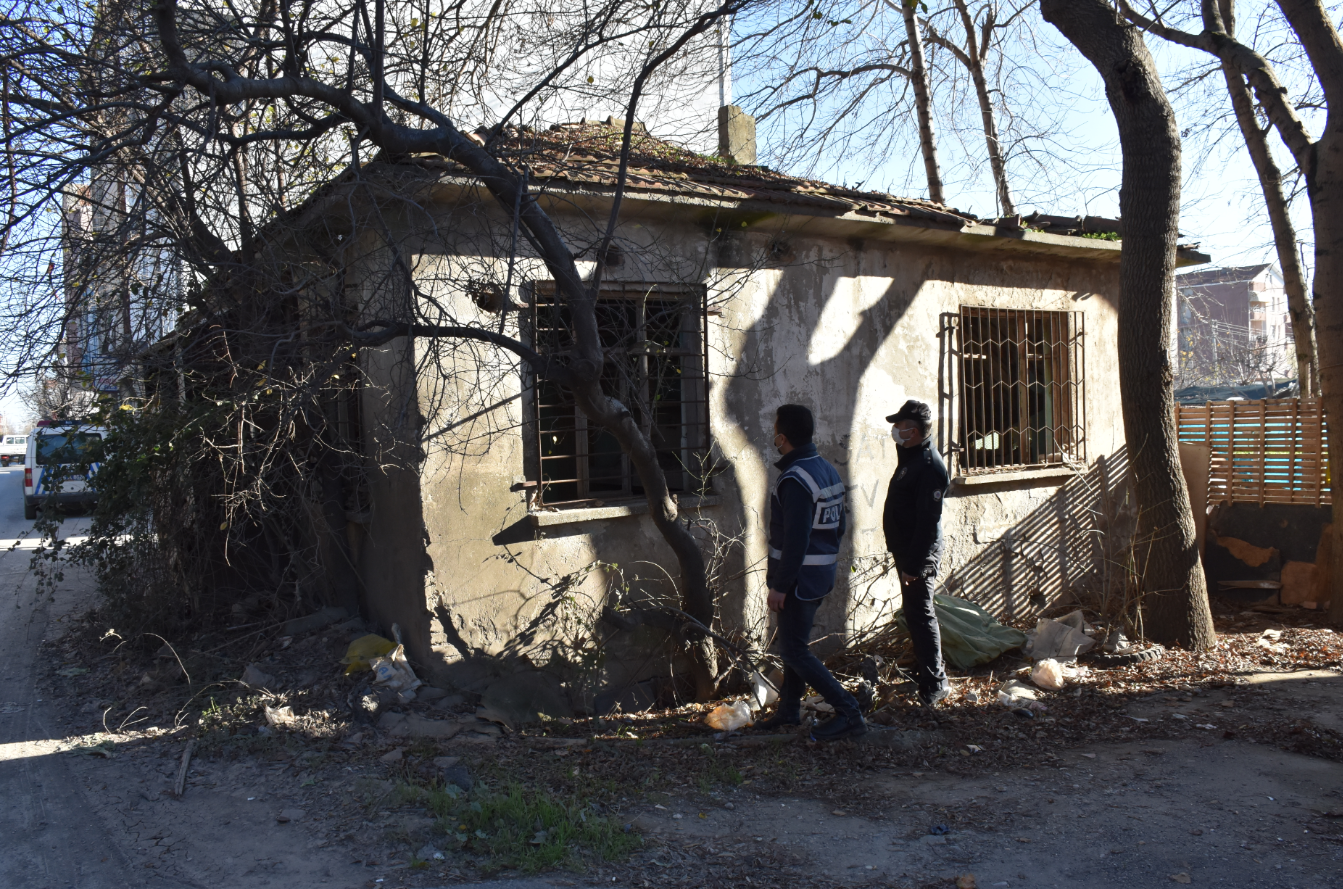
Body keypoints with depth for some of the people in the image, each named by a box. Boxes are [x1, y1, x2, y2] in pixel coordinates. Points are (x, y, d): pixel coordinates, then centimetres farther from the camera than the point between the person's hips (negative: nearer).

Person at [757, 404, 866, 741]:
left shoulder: (794, 480, -22)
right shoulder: (828, 471, 9)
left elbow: (795, 539, -25)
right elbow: (839, 524, 15)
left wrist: (779, 585, -20)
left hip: (799, 577, -10)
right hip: (822, 574, 10)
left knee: (794, 651, -3)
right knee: (794, 641, 20)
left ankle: (848, 713, -4)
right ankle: (789, 710, 31)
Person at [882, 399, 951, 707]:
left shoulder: (929, 466, -20)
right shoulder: (910, 458, 12)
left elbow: (928, 521, -23)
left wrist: (915, 564, -23)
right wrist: (904, 558, 18)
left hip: (919, 556, -10)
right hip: (906, 552, 10)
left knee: (921, 617, -3)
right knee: (914, 615, 17)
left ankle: (934, 684, 5)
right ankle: (927, 672, 29)